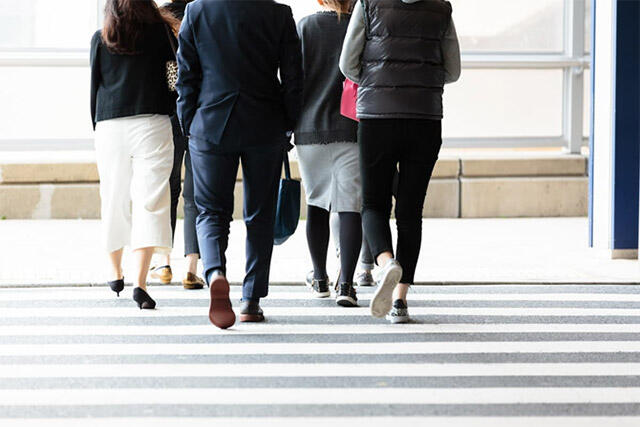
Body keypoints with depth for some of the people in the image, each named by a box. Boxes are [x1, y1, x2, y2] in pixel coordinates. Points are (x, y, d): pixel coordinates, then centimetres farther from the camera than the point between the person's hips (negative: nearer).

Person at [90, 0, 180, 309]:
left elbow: (95, 87, 8)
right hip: (151, 123, -2)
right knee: (150, 201, -5)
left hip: (110, 127, 2)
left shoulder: (100, 39, 7)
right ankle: (139, 282, -16)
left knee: (114, 201, 15)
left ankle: (116, 274, 30)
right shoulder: (159, 31, 2)